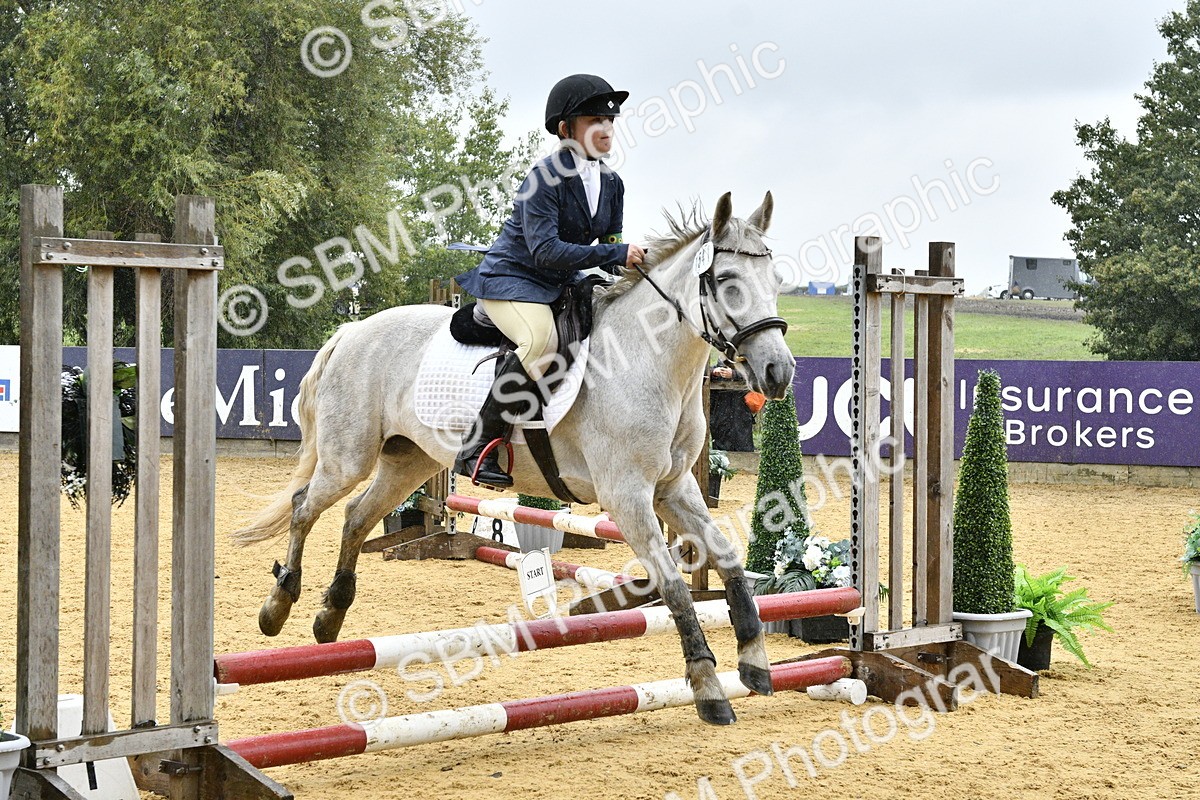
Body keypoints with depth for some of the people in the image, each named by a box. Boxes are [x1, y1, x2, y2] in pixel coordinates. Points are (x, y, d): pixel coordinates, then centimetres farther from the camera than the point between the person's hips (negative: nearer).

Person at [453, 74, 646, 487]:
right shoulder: (545, 177, -19)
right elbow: (545, 250, -28)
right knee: (540, 340, -35)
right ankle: (478, 448, -27)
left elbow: (609, 247, 10)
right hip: (511, 278, -8)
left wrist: (631, 263, -14)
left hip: (562, 283, 8)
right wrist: (616, 253, -31)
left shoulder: (611, 183, 4)